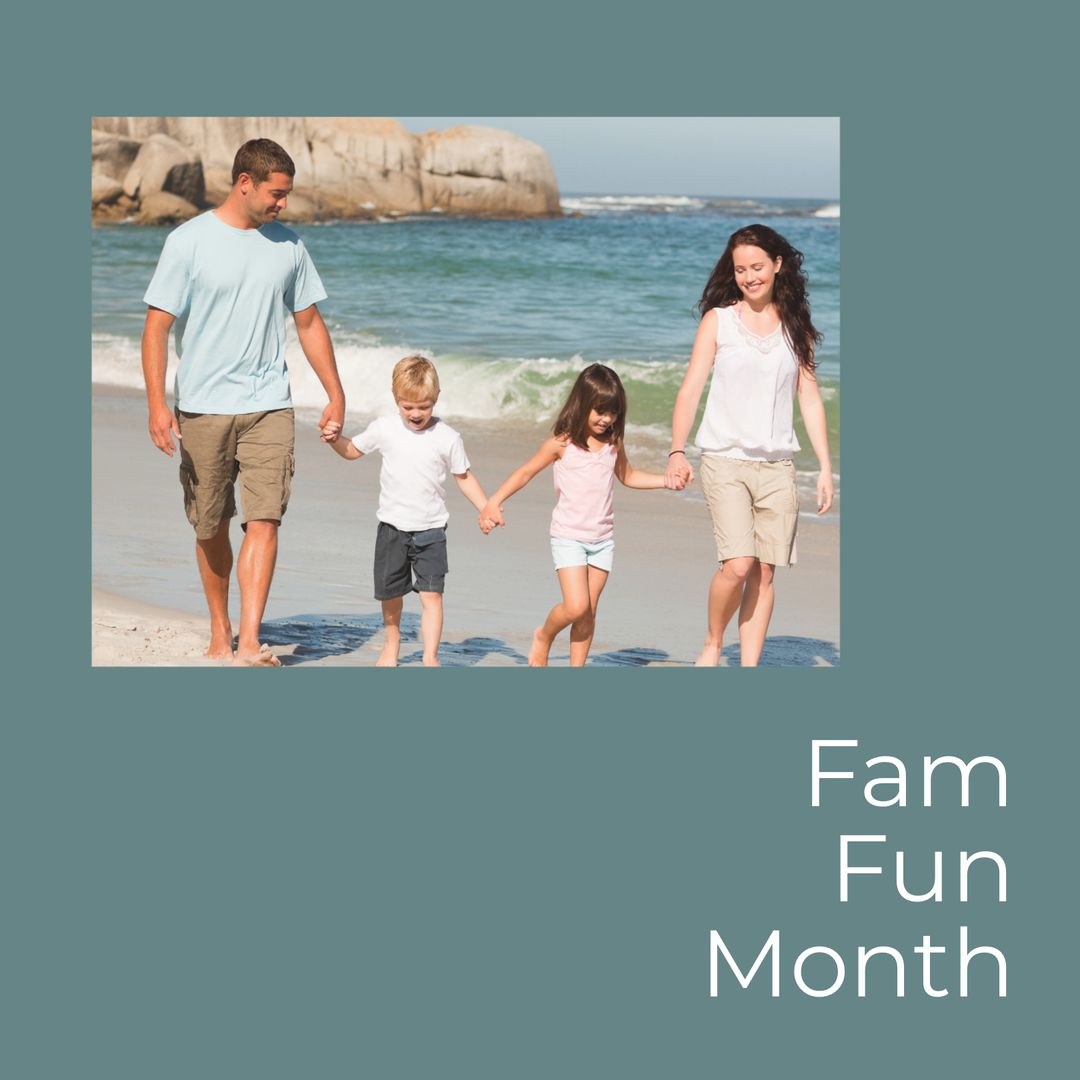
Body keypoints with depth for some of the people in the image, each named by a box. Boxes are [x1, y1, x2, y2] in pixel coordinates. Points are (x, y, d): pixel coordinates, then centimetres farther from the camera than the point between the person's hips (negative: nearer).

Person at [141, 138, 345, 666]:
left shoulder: (287, 245, 8)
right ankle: (219, 633, 26)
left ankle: (250, 643, -16)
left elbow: (310, 323, 18)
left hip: (268, 406, 2)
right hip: (202, 407, -2)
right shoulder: (188, 242, -4)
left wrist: (336, 394, 15)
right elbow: (157, 327, -6)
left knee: (263, 521, -12)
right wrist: (156, 403, -15)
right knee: (211, 529, 8)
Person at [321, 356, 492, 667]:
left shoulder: (447, 438, -6)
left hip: (430, 530, -2)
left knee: (431, 594, -13)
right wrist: (335, 439, -7)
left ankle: (430, 657, -10)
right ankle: (392, 644, 37)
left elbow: (464, 476, 5)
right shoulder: (384, 429, -2)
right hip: (393, 527, 2)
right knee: (391, 594, 13)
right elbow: (353, 451, 13)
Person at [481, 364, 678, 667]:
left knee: (588, 612, 5)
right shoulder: (563, 444, -9)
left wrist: (666, 480, 9)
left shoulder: (613, 444, 4)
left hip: (603, 539, 4)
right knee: (576, 606, -14)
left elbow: (628, 476, 21)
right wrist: (493, 503, -11)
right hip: (568, 537, -4)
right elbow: (526, 472, -2)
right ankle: (543, 636, 16)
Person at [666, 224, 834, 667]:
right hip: (725, 460, -3)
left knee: (764, 573, 0)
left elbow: (810, 399, 12)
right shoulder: (718, 320, 4)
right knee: (738, 564, -17)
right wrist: (677, 451, -14)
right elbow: (690, 389, -1)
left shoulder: (796, 327, 10)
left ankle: (749, 668, 7)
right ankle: (712, 643, 7)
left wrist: (825, 467, 6)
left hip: (777, 465, 3)